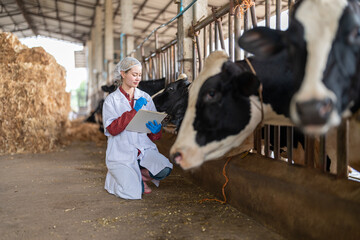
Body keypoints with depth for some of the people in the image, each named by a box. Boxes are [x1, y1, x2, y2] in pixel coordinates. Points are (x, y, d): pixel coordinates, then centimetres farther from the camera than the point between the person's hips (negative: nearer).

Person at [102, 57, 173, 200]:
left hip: (144, 149, 3)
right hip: (122, 152, -3)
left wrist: (156, 131, -13)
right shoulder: (111, 100, 2)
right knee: (133, 193, -20)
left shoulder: (145, 97, 11)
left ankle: (139, 175, 5)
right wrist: (134, 110, -19)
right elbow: (112, 129, -13)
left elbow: (154, 136, 12)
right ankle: (115, 176, 14)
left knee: (165, 169, -27)